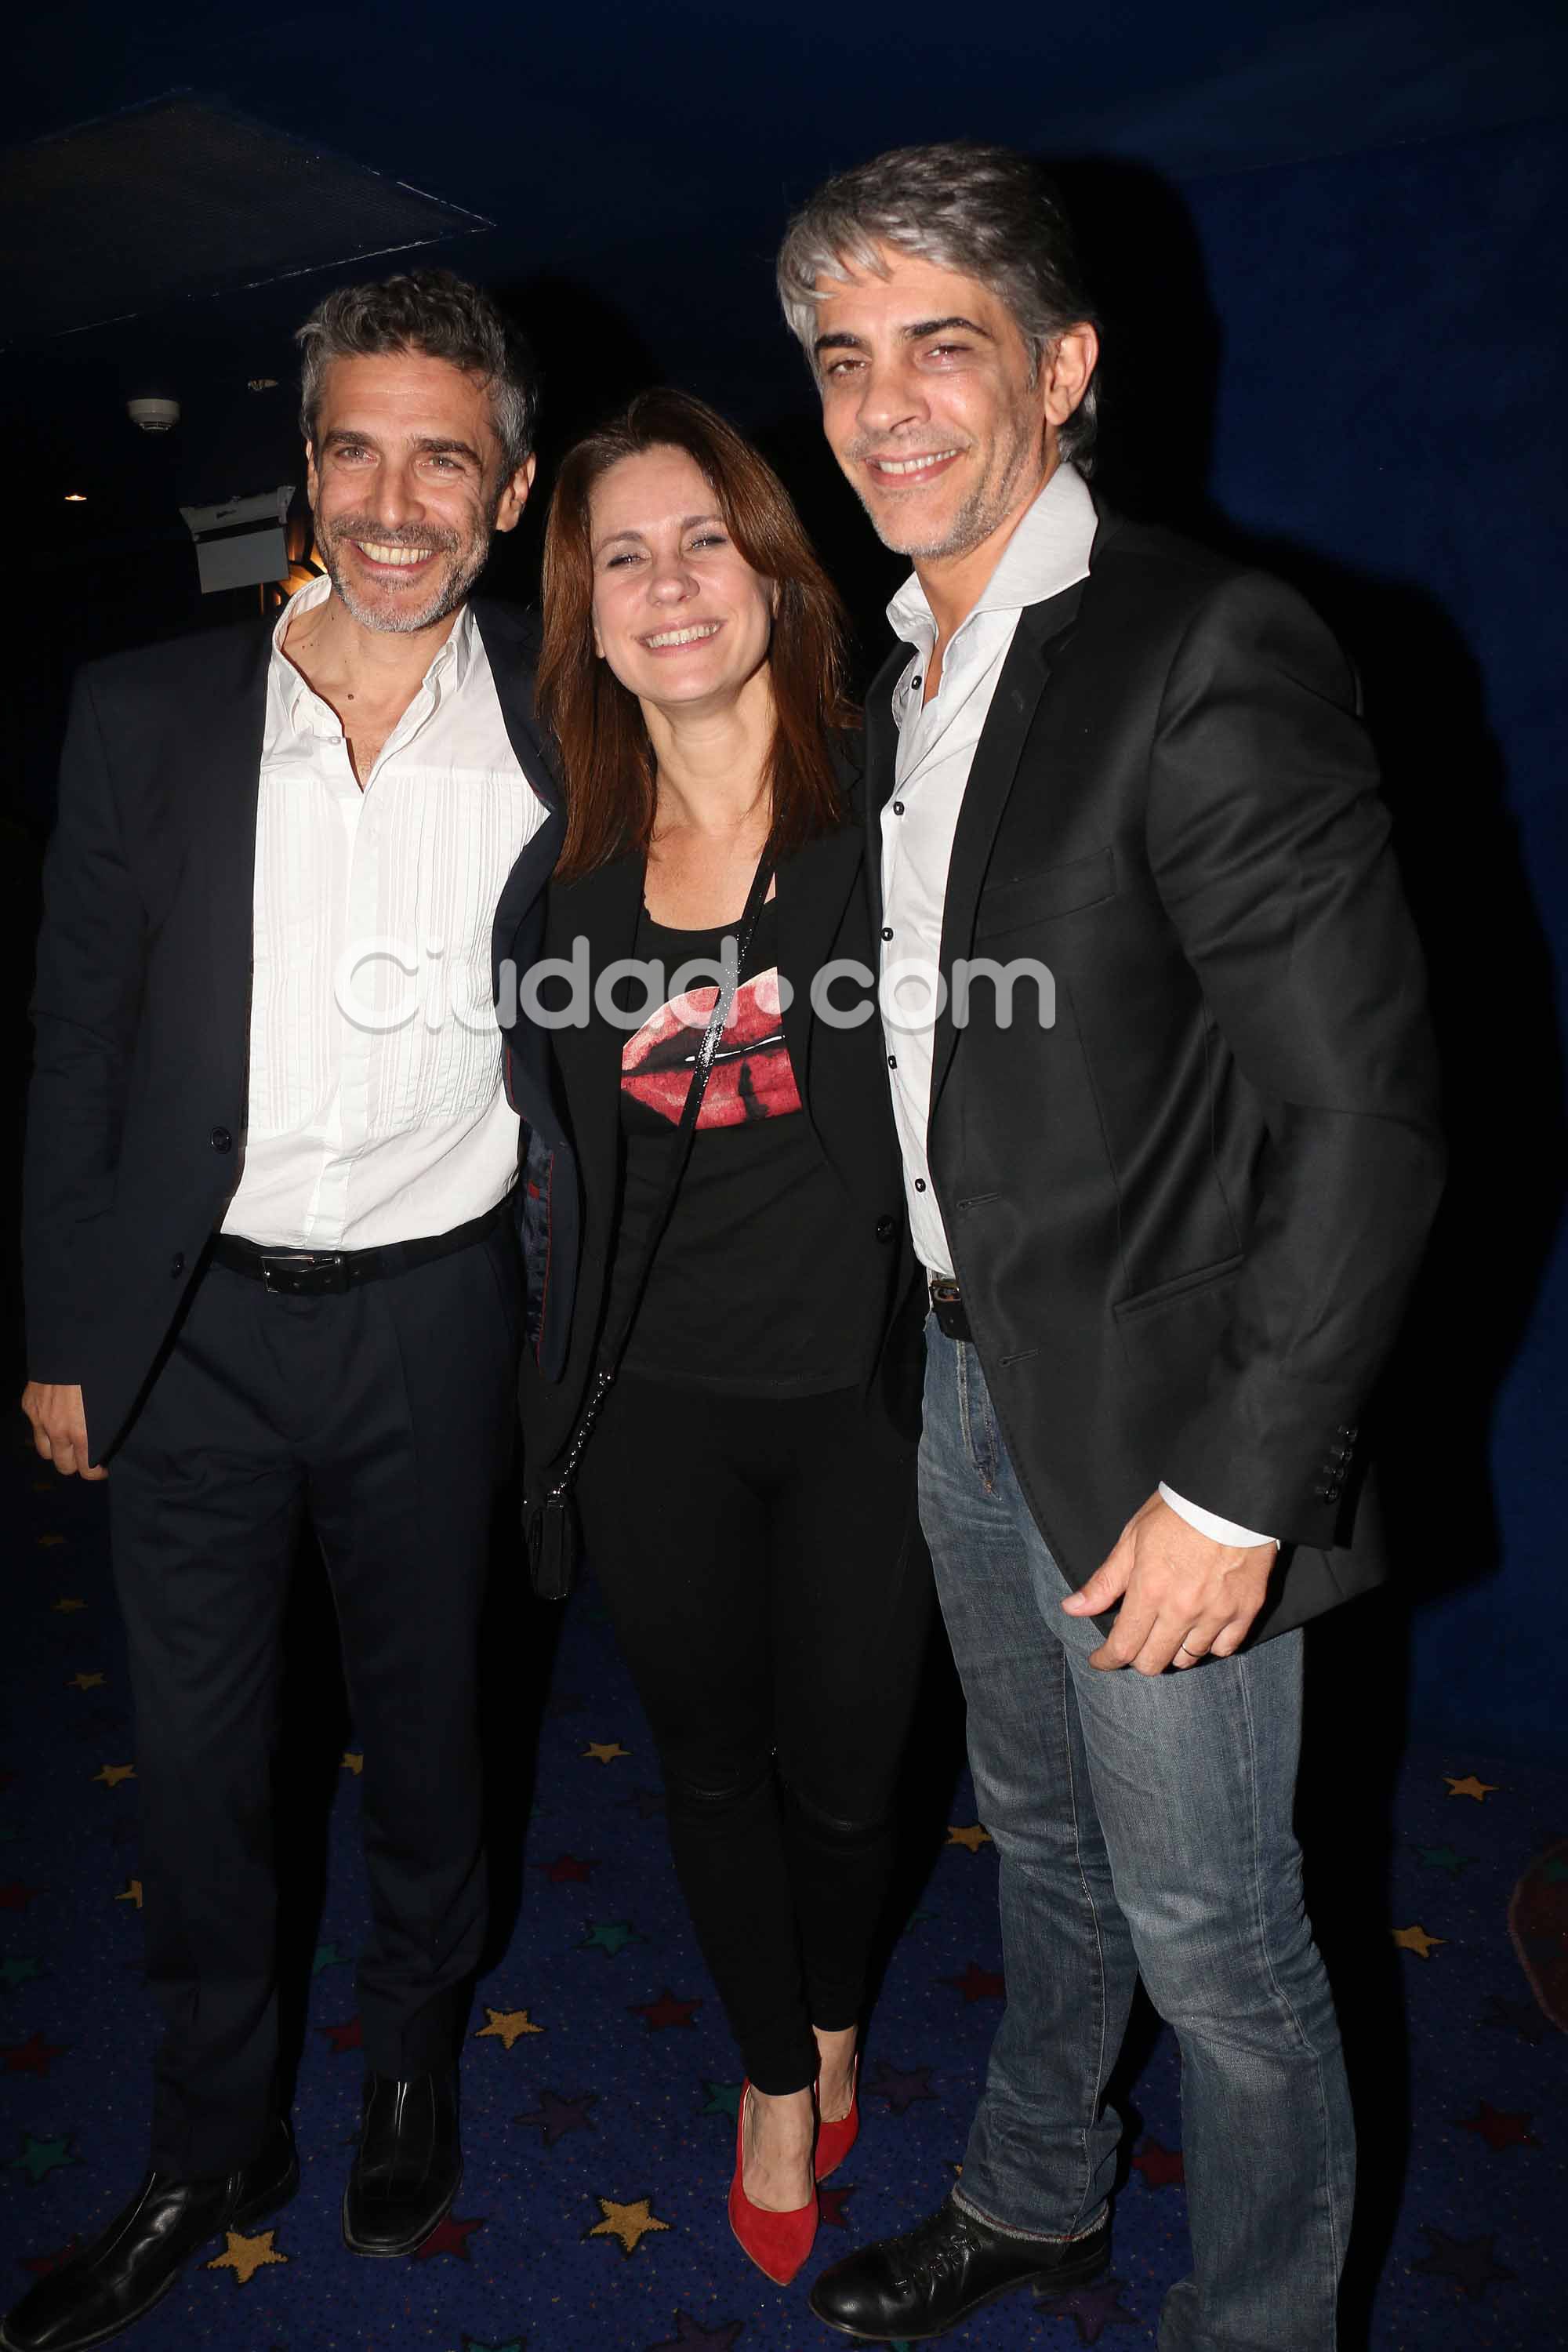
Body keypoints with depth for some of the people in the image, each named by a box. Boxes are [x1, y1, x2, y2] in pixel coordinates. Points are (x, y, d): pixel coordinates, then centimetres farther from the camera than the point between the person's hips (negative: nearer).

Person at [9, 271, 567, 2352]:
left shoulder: (564, 735, -3)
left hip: (433, 1318, 0)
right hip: (195, 1322, 1)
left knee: (424, 1715, 17)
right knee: (196, 1753, 13)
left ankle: (414, 2059, 45)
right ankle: (216, 2144, 37)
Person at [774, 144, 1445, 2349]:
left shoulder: (1215, 653, -19)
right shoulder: (905, 672, 8)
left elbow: (1366, 1119, -22)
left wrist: (1235, 1487, -20)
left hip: (1154, 1420, -8)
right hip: (969, 1374, 8)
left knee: (1210, 1931, 11)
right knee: (1039, 1832, 26)